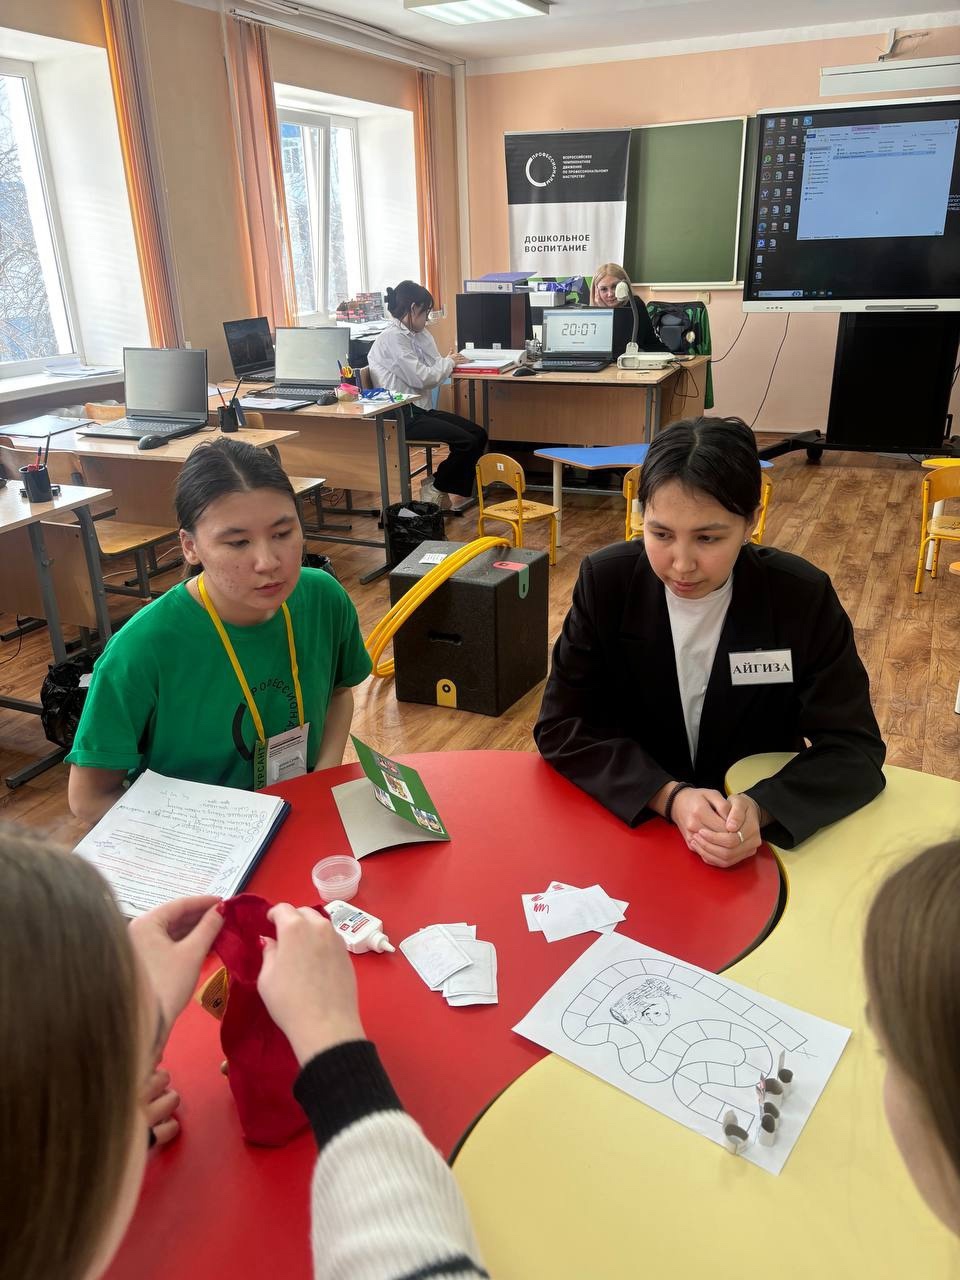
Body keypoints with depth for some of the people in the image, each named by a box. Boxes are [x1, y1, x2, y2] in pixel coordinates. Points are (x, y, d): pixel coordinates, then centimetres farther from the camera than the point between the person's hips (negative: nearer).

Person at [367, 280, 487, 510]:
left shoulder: (413, 334, 17)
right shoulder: (393, 337, -12)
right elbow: (421, 378, -17)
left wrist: (448, 361, -5)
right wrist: (448, 362, -1)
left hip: (421, 410, 10)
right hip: (402, 417, -9)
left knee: (478, 434, 0)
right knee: (466, 442, -19)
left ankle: (452, 491, 8)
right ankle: (435, 488, 3)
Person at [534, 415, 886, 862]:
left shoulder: (802, 597, -11)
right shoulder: (605, 582, -11)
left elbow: (854, 747, -9)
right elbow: (561, 726, -11)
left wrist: (760, 808, -27)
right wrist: (669, 796, -25)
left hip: (754, 839, 0)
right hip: (629, 818, 0)